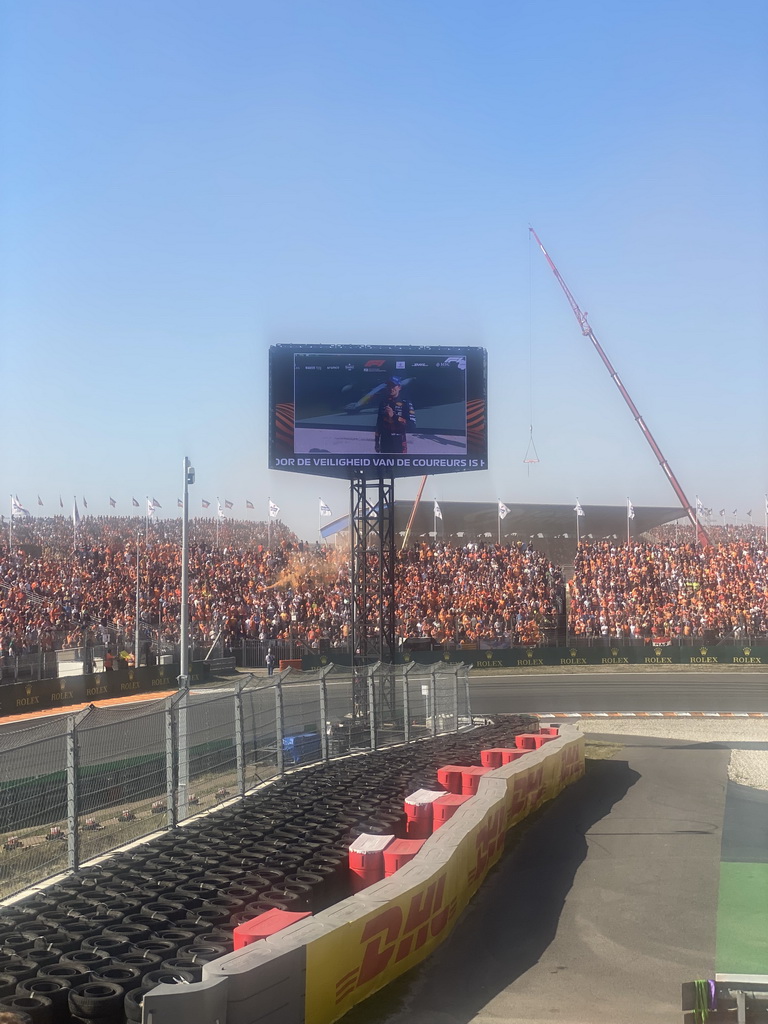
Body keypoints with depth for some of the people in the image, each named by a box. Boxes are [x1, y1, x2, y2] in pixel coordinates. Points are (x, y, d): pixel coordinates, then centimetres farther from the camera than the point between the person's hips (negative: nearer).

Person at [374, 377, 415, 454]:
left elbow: (411, 422, -14)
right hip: (385, 440, 5)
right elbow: (379, 422, 15)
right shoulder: (383, 402, 10)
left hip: (399, 441, -5)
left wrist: (394, 416, -22)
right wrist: (377, 441, 14)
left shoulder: (405, 403, -5)